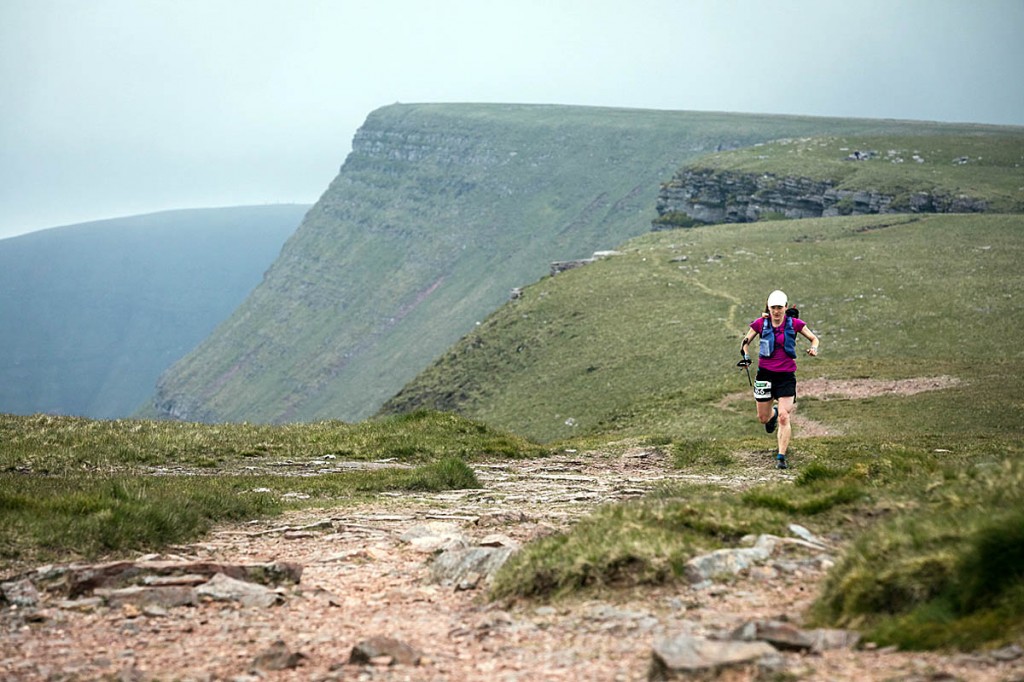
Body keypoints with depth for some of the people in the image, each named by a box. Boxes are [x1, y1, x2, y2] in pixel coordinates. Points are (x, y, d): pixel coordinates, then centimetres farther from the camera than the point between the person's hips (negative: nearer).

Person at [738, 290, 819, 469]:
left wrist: (814, 348, -16)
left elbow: (814, 338, 6)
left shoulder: (794, 323, -4)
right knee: (763, 418, 12)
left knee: (784, 417, -14)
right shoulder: (761, 323, -3)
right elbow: (745, 341, 7)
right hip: (765, 373, 2)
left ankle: (781, 457, -9)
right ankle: (773, 413, 50)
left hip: (786, 375, -2)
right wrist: (745, 356, -12)